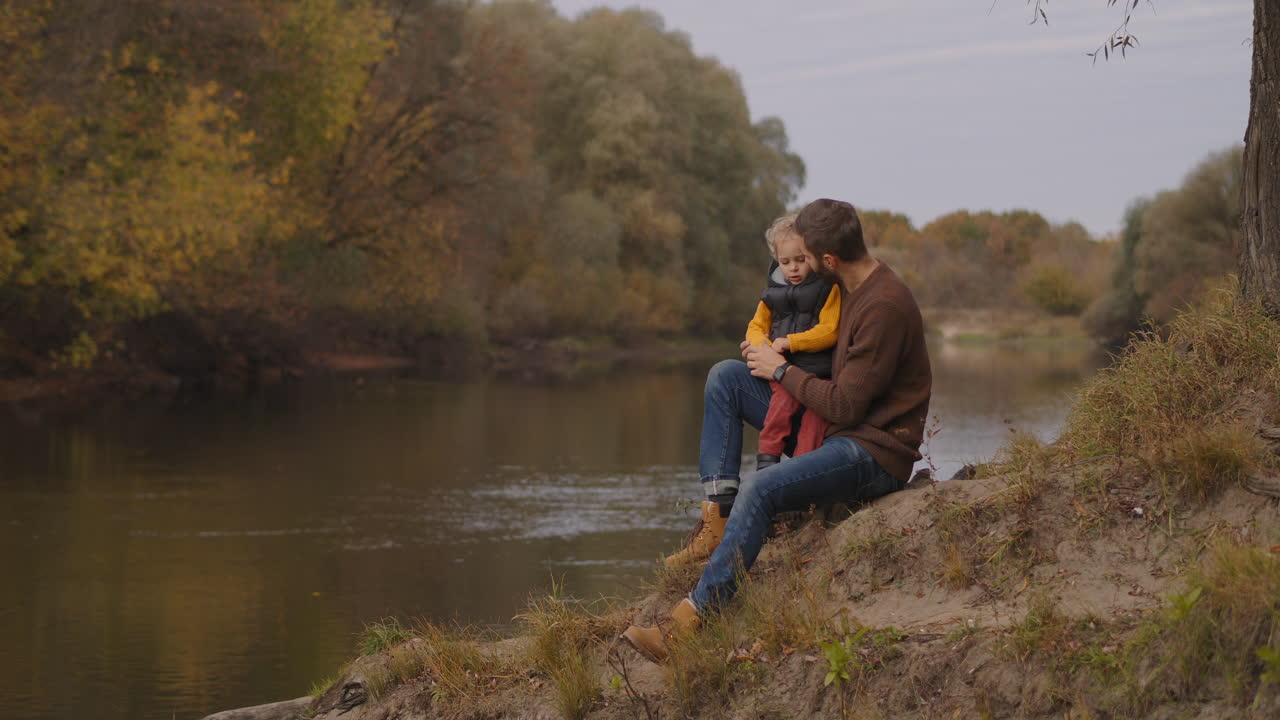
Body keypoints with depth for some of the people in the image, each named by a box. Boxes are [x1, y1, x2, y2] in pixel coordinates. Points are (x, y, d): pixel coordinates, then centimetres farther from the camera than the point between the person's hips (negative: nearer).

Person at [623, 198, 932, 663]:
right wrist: (770, 353, 11)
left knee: (761, 489, -32)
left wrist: (781, 371, -11)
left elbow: (844, 405, -23)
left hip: (875, 453, -10)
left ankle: (689, 621, -33)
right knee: (725, 376, 4)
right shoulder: (853, 289, 9)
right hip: (837, 432, 10)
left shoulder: (884, 307, -22)